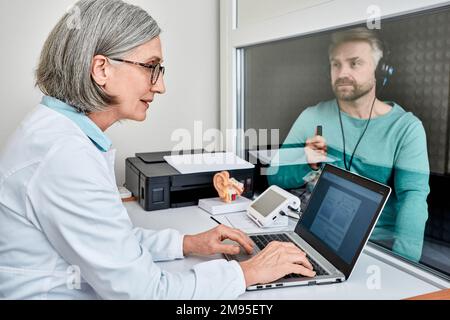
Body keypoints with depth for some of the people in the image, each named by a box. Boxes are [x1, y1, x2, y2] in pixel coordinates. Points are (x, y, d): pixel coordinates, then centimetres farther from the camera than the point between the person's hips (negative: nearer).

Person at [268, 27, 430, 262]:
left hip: (380, 240, -2)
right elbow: (275, 177, 4)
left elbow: (413, 196, -13)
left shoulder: (407, 128, -3)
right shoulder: (312, 118, 3)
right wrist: (308, 164, -17)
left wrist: (402, 261, -28)